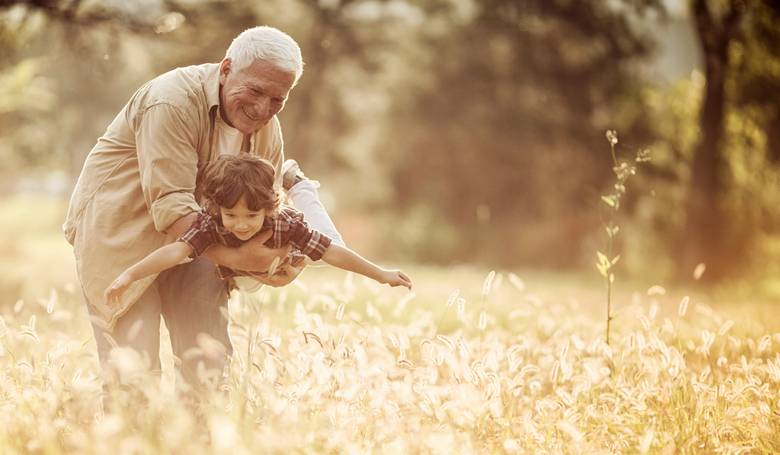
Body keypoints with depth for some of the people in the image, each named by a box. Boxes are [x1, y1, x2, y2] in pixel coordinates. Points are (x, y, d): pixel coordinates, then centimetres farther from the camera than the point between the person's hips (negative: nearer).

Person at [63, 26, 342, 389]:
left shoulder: (267, 128, -2)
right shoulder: (173, 101, -28)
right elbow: (170, 203, -33)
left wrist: (281, 258, -18)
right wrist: (233, 257, -41)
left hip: (190, 232, 7)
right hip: (119, 228, -7)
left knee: (209, 361, 1)